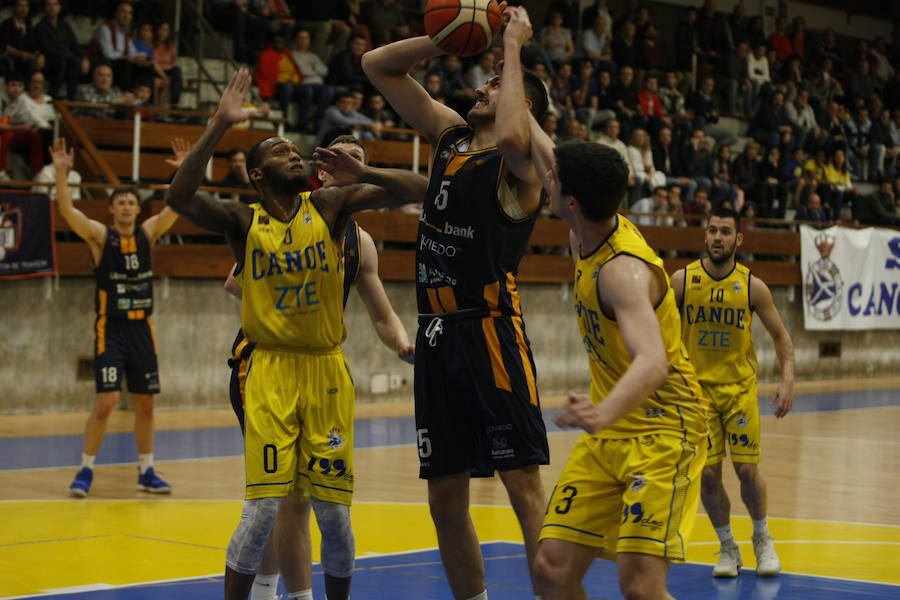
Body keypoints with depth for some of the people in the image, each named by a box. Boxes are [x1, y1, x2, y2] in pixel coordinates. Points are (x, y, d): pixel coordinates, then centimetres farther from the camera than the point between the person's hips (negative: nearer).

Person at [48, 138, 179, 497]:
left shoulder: (148, 233, 5)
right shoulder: (100, 236, -5)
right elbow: (66, 210, -19)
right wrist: (61, 171, -31)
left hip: (142, 330, 4)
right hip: (111, 330, -4)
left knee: (145, 404, 9)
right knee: (106, 403, -12)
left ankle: (146, 473, 19)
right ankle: (85, 470, 2)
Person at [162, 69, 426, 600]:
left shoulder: (329, 207, 1)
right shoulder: (243, 222, -2)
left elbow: (418, 190, -4)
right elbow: (180, 198, -21)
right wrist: (220, 125, -26)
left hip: (328, 374, 2)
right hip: (272, 373, -2)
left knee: (335, 509, 5)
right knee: (264, 508, -8)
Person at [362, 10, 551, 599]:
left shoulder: (519, 164, -6)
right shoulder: (451, 136, 14)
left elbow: (513, 134, -32)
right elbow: (378, 65, 17)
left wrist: (512, 49, -17)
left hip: (492, 334, -7)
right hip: (437, 335, 7)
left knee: (526, 488, -10)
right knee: (446, 498, 11)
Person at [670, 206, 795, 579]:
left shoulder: (752, 286, -6)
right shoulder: (682, 280, -7)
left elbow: (780, 336, 4)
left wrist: (788, 380, -9)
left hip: (740, 388, 0)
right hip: (697, 388, 0)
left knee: (747, 470, -3)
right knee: (708, 474, -4)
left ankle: (762, 540, 23)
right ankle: (727, 548, 17)